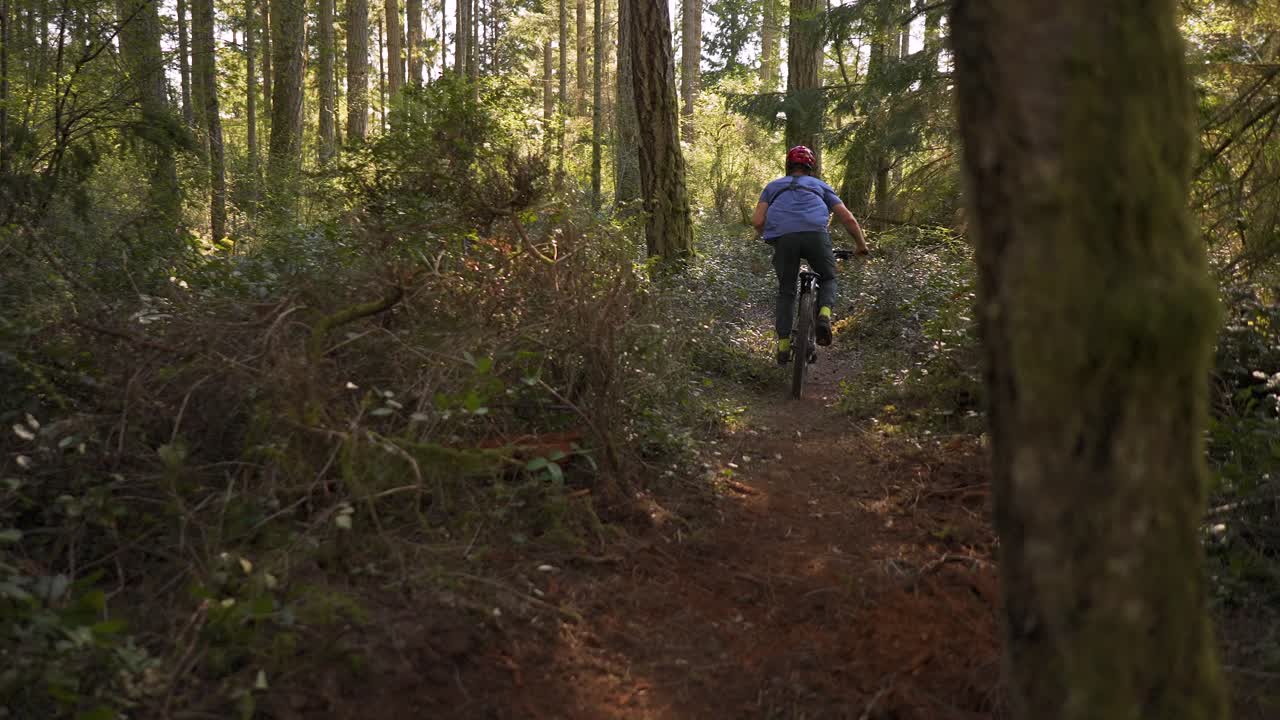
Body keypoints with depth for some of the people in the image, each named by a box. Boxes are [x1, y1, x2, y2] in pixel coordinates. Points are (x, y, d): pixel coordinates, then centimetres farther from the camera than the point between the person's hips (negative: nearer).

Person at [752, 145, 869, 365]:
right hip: (815, 234, 0)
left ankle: (783, 345, 8)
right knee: (828, 279, 23)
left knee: (786, 292, 17)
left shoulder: (773, 186, 31)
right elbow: (848, 218, 23)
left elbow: (757, 221, 17)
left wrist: (770, 238, 36)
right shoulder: (820, 186, 30)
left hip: (783, 237, 1)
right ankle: (824, 315, -6)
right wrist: (862, 245, 34)